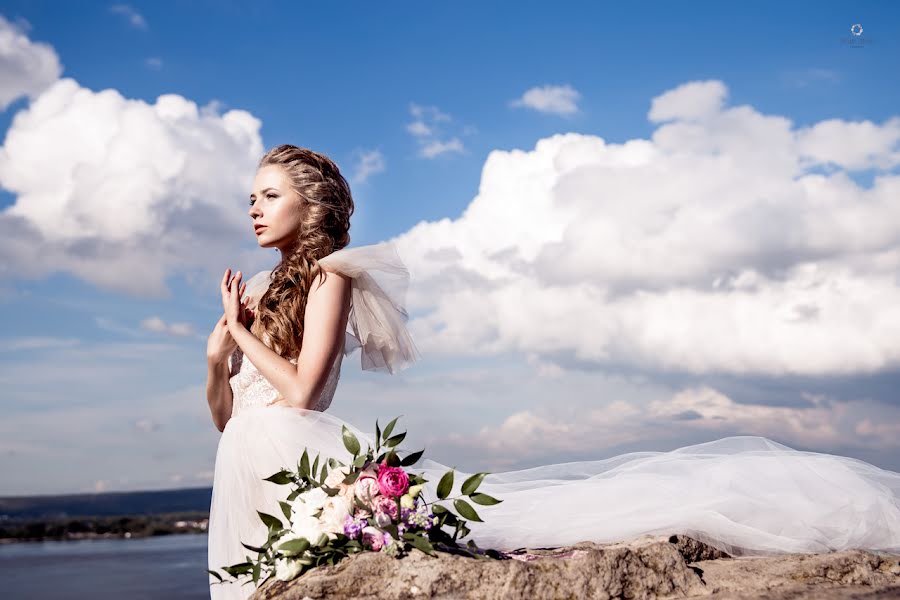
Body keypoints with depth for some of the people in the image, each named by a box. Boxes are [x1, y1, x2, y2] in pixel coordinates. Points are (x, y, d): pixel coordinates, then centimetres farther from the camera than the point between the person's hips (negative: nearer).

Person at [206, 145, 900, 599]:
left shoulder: (327, 275, -1)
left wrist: (240, 332, -4)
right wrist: (218, 357, 1)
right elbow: (224, 417, 19)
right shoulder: (252, 292, 23)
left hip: (304, 455, -9)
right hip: (253, 479, 9)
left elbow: (300, 389, -14)